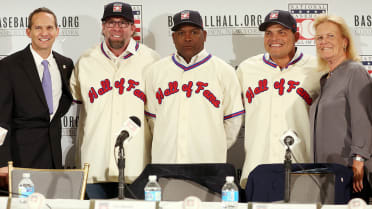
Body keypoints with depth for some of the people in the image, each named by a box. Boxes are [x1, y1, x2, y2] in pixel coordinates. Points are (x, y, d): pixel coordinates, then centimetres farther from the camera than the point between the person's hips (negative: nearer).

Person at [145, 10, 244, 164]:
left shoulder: (224, 72, 5)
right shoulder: (155, 71, 12)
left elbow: (232, 121, 7)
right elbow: (152, 118, 16)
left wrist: (215, 149, 8)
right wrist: (166, 146, 13)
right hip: (165, 160, 2)